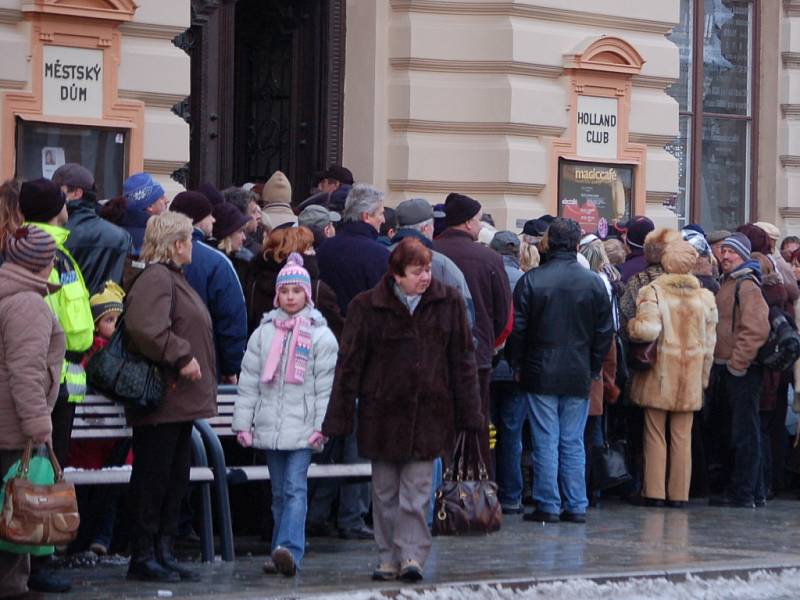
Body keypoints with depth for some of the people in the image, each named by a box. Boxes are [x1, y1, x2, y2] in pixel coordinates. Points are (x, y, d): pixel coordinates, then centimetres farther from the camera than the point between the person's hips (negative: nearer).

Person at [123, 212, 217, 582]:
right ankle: (143, 557, 0)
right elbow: (145, 328, -29)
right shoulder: (155, 279, -14)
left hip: (181, 399, 11)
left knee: (175, 479, 13)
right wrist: (182, 357, -22)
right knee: (152, 478, -5)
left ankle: (162, 552, 19)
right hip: (161, 400, -11)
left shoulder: (171, 278, 21)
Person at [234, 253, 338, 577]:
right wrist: (243, 422, 6)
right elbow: (249, 381, 11)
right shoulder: (264, 333, 11)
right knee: (279, 492, 9)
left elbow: (326, 385, -3)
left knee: (295, 487, -15)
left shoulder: (320, 335, 1)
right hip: (270, 425, 4)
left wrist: (321, 426, -10)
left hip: (302, 425, -4)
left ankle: (290, 549, -26)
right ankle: (283, 555, 14)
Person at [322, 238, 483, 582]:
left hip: (428, 412, 0)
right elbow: (349, 363, -1)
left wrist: (468, 413, 2)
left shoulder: (448, 302, 1)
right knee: (385, 492, 7)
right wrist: (338, 419, -4)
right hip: (382, 411, 0)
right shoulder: (367, 307, -4)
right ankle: (388, 557, 15)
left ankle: (412, 554, -2)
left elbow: (462, 359, 5)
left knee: (417, 491, -4)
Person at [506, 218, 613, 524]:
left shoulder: (531, 280, -7)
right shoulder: (594, 283, 0)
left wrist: (517, 365, 7)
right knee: (573, 443, 9)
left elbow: (517, 329, -4)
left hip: (541, 374, -2)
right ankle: (577, 506, 9)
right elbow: (605, 332, 5)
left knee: (546, 442, 1)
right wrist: (593, 369, 14)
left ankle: (547, 505, 1)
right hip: (579, 375, 2)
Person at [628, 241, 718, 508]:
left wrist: (631, 325, -2)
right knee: (682, 436, 9)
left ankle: (654, 491, 6)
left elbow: (648, 329, -23)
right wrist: (703, 376, 16)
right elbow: (709, 342, 6)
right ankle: (680, 493, 10)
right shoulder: (706, 297, 2)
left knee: (655, 434, 6)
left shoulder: (653, 292, -10)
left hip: (659, 374, -3)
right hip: (691, 376, 3)